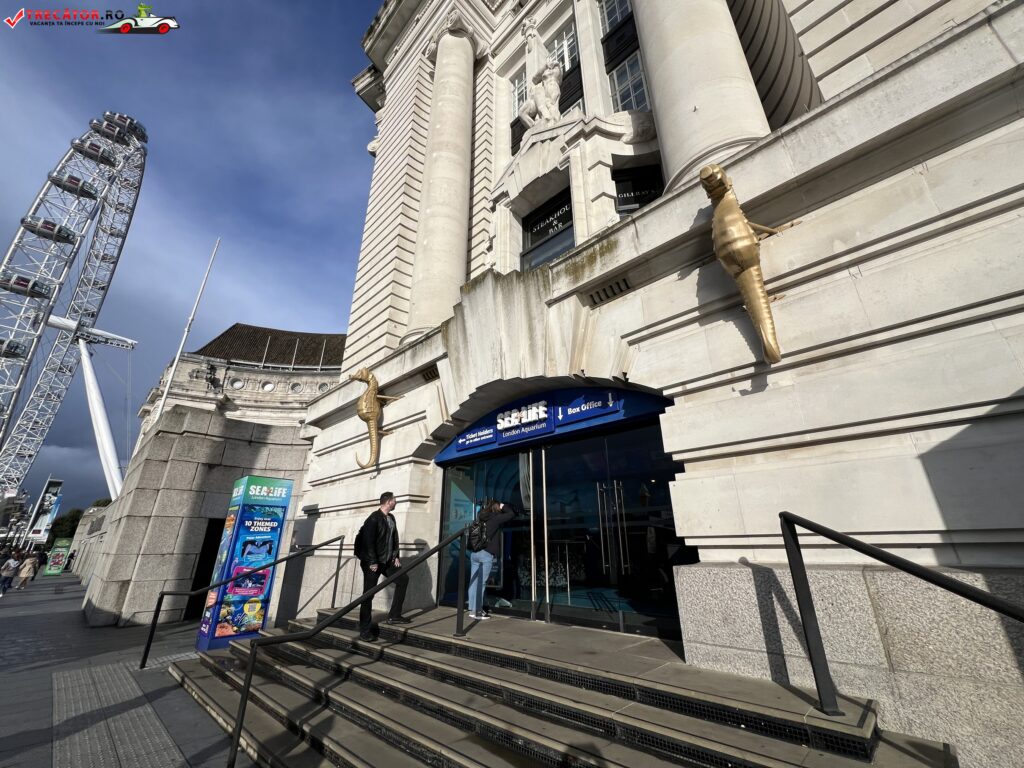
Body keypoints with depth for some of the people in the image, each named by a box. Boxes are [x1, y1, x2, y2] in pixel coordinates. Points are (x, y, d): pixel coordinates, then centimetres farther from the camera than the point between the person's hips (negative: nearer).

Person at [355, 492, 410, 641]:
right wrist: (372, 562, -20)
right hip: (373, 562, -8)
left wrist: (396, 556, 6)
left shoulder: (391, 518, 9)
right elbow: (368, 541, -20)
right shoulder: (374, 518, -16)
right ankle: (365, 631, 9)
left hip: (387, 561, 8)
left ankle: (394, 615, 14)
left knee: (403, 579, 5)